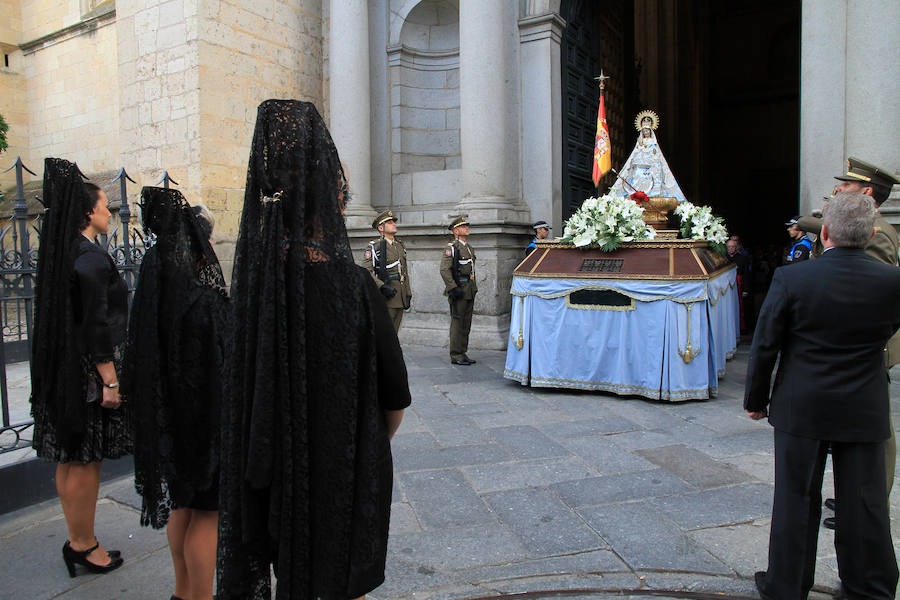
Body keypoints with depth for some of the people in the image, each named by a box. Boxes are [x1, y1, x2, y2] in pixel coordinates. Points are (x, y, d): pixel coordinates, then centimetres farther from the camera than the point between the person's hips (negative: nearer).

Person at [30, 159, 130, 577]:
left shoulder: (61, 253, 11)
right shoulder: (91, 258, -18)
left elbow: (64, 316, 16)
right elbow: (96, 325, -22)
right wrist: (111, 381, -19)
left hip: (63, 368, 10)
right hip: (89, 372, -10)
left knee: (70, 459, 16)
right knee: (86, 462, 2)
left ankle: (77, 540, 30)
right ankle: (84, 545, 16)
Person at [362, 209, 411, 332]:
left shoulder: (400, 246, 17)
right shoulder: (374, 247, -5)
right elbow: (366, 272, -15)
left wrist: (408, 294, 15)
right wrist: (382, 287, -25)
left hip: (400, 298, 7)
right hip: (385, 299, -7)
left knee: (394, 333, 11)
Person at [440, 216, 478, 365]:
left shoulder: (470, 248, 18)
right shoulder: (451, 248, -8)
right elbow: (444, 270, -16)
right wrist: (453, 288, -20)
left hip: (469, 292, 8)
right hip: (458, 291, -8)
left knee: (466, 324, 10)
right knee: (457, 323, -5)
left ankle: (462, 353, 18)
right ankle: (455, 355, 1)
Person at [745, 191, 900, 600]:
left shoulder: (791, 279, -15)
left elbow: (764, 347, -9)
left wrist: (755, 399, 3)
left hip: (801, 409, -2)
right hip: (865, 412, 2)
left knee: (796, 500, 9)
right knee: (865, 503, 15)